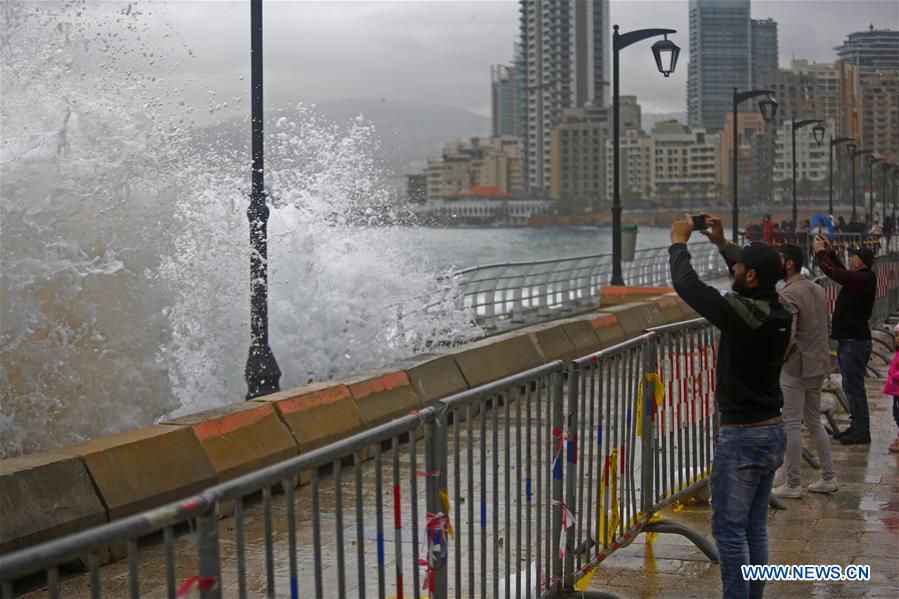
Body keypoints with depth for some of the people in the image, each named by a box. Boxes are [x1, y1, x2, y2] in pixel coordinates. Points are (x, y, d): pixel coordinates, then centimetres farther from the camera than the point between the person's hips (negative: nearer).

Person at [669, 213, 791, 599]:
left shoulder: (739, 314, -22)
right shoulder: (780, 313, 1)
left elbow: (685, 284, -12)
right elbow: (753, 277, 23)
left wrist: (679, 242, 5)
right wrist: (721, 243, 27)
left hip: (741, 437, -8)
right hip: (774, 432, 8)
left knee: (729, 530, -1)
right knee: (755, 527, 15)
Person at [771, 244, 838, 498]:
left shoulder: (789, 294, -18)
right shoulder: (817, 289, 9)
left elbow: (786, 337, -24)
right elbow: (827, 326, 16)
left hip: (795, 367, -8)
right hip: (819, 365, 8)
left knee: (792, 425, 0)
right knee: (814, 421, 18)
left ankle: (793, 485, 6)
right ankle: (829, 477, 21)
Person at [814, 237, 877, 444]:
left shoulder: (861, 279, -19)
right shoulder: (861, 278, 12)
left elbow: (832, 271, -19)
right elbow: (841, 271, 30)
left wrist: (821, 252, -3)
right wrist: (830, 251, 23)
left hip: (854, 342, -11)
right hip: (849, 340, 11)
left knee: (854, 388, -8)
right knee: (852, 387, 16)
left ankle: (861, 432, -5)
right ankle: (856, 427, 23)